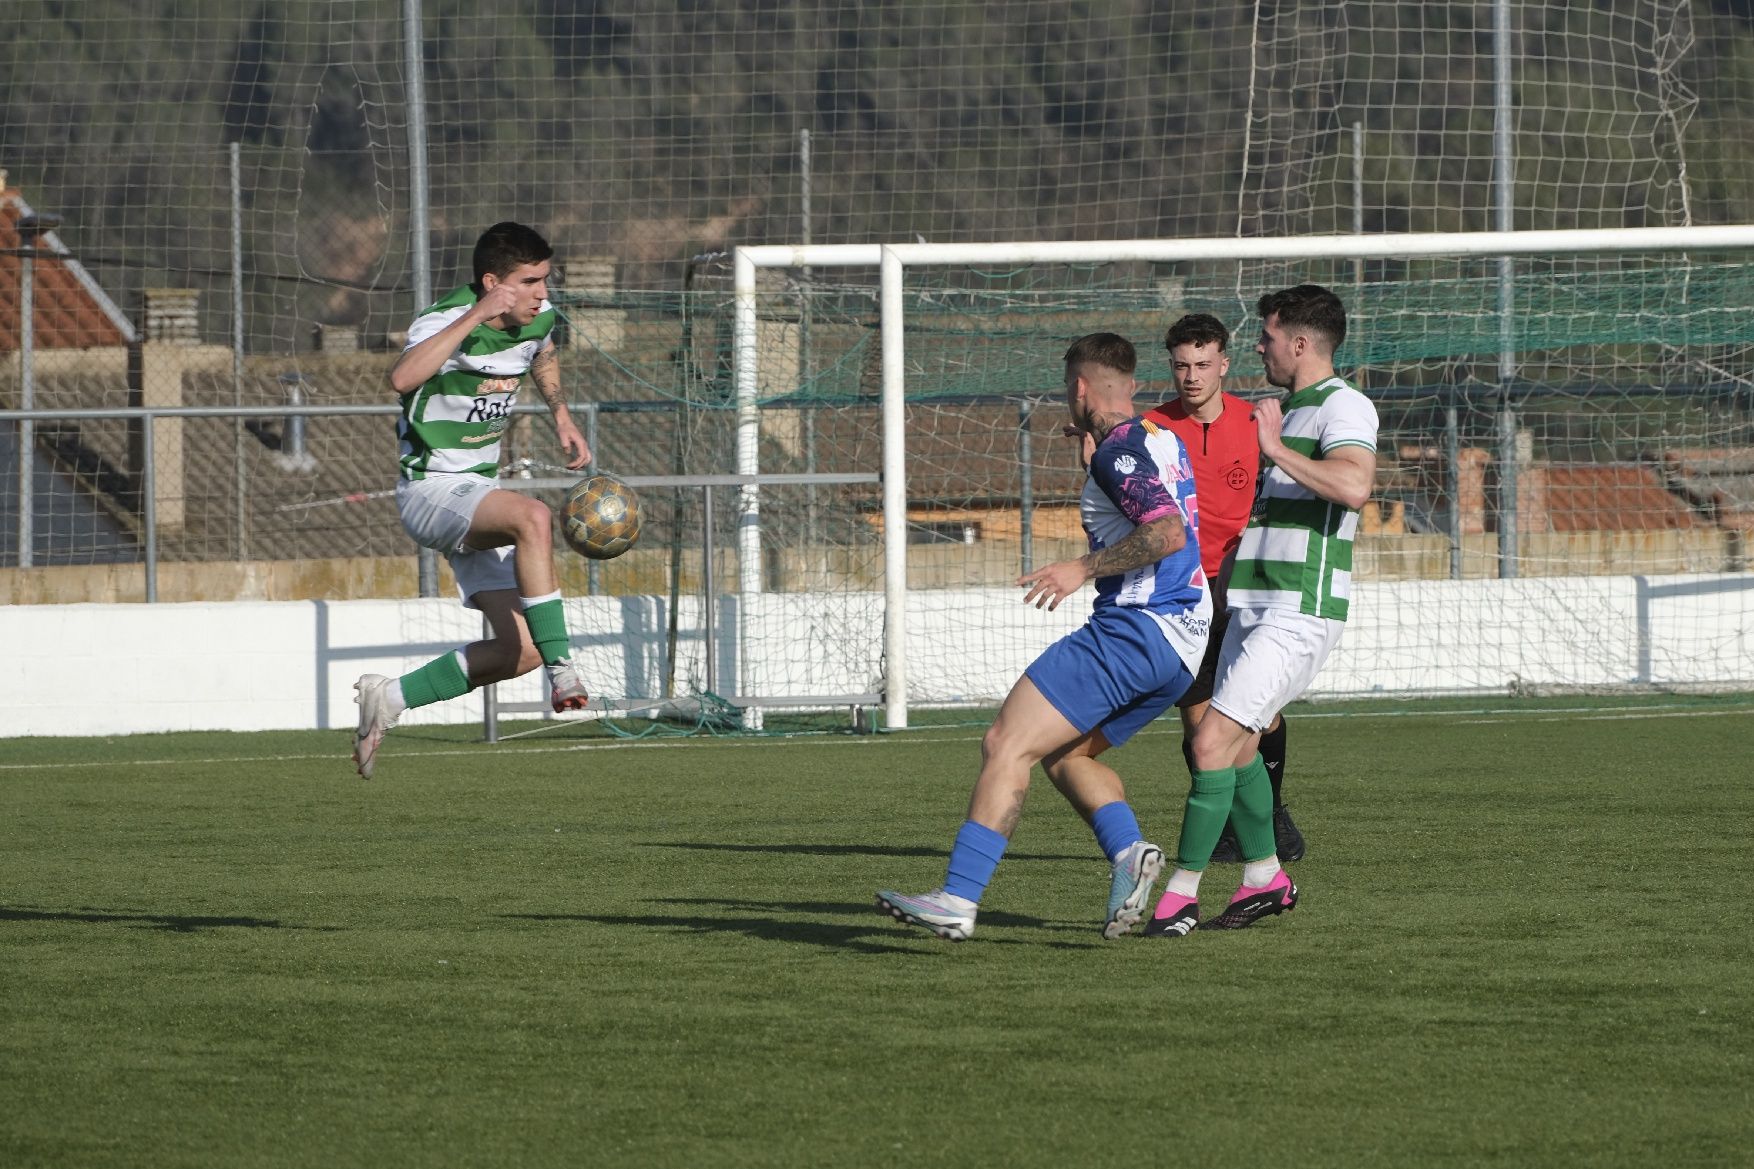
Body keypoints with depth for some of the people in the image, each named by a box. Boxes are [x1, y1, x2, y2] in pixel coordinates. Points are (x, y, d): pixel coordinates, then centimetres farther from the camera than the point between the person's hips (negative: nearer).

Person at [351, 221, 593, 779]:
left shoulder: (538, 316, 1)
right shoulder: (444, 322, -21)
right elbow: (403, 379, -45)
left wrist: (560, 414, 15)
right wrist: (475, 316, -44)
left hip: (479, 493, 8)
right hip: (429, 488, -8)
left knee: (520, 651, -1)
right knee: (533, 517, -38)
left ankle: (388, 699, 14)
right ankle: (563, 669, -33)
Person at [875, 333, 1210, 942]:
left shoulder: (1118, 451, -10)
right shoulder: (1164, 441, 18)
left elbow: (1167, 532, -24)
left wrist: (1083, 568, -18)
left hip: (1133, 627, -10)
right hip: (1182, 643, 10)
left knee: (1006, 745, -12)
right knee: (1064, 754, 19)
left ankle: (958, 899, -21)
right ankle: (1129, 851, -6)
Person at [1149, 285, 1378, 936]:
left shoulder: (1344, 407, -12)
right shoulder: (1284, 410, 19)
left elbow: (1354, 485, -32)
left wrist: (1276, 448, -27)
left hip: (1298, 615, -10)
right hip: (1253, 608, 10)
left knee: (1213, 742, -13)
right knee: (1238, 744, 17)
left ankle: (1181, 891, -8)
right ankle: (1265, 879, 30)